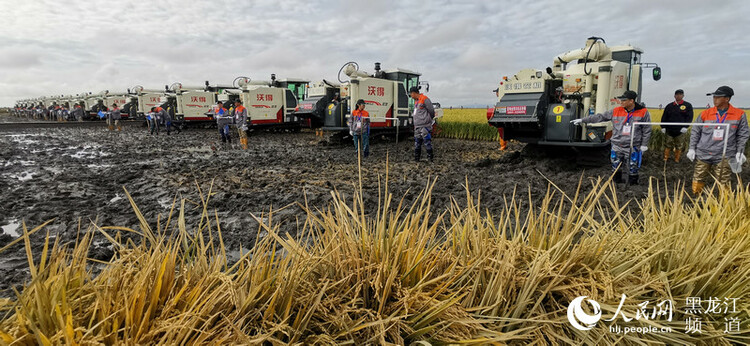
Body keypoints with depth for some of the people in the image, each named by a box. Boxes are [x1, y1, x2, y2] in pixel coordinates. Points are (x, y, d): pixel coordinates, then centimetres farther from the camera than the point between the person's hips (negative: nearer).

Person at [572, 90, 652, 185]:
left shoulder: (643, 112, -3)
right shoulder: (616, 111, 3)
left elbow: (646, 130, 2)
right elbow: (600, 117, 6)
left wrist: (644, 145, -2)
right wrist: (582, 120, 3)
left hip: (633, 148, -3)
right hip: (617, 146, 3)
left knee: (632, 169, 2)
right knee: (616, 168, 8)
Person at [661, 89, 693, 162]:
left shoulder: (687, 105, 4)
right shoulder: (669, 106, 11)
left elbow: (689, 117, -3)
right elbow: (664, 117, 11)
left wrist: (685, 127, -16)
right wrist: (663, 127, 0)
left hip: (680, 131, -1)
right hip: (669, 131, 2)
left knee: (679, 147, 4)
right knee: (668, 146, 5)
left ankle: (677, 160, 14)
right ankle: (665, 159, 13)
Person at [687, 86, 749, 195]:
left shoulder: (740, 114, 3)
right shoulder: (705, 113, 4)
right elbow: (695, 132, 11)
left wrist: (740, 152, 2)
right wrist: (692, 148, 6)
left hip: (723, 157, -1)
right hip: (704, 155, 2)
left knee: (723, 185, -2)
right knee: (697, 182, 5)